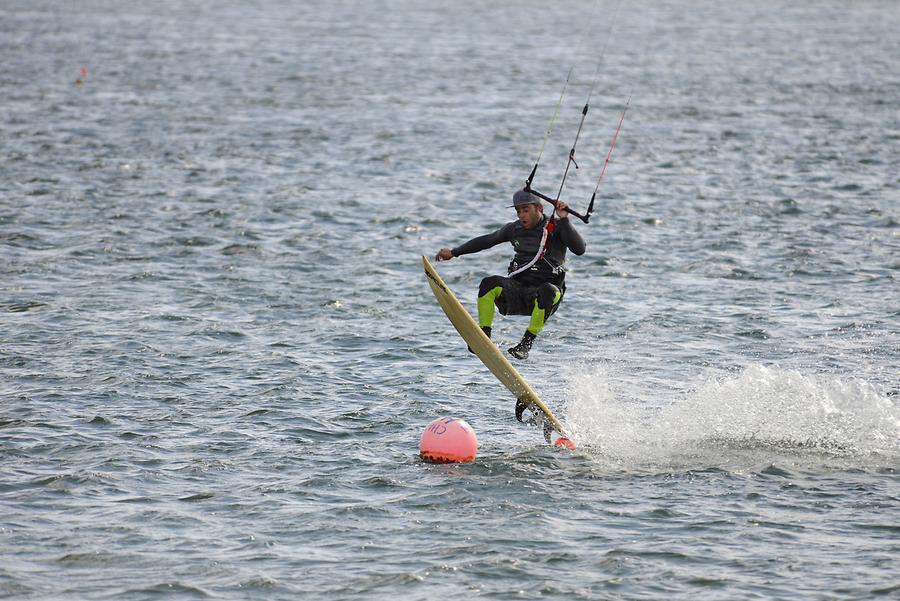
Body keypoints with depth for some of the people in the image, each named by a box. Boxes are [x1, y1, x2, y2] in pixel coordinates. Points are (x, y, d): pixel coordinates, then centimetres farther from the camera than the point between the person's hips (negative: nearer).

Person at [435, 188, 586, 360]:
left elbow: (579, 249, -18)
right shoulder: (515, 229, 10)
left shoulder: (556, 227, -4)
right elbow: (486, 240, 24)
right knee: (490, 283, -25)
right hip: (517, 290, 4)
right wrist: (454, 252, 27)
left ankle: (527, 343, -30)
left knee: (547, 291, -39)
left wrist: (564, 220, -26)